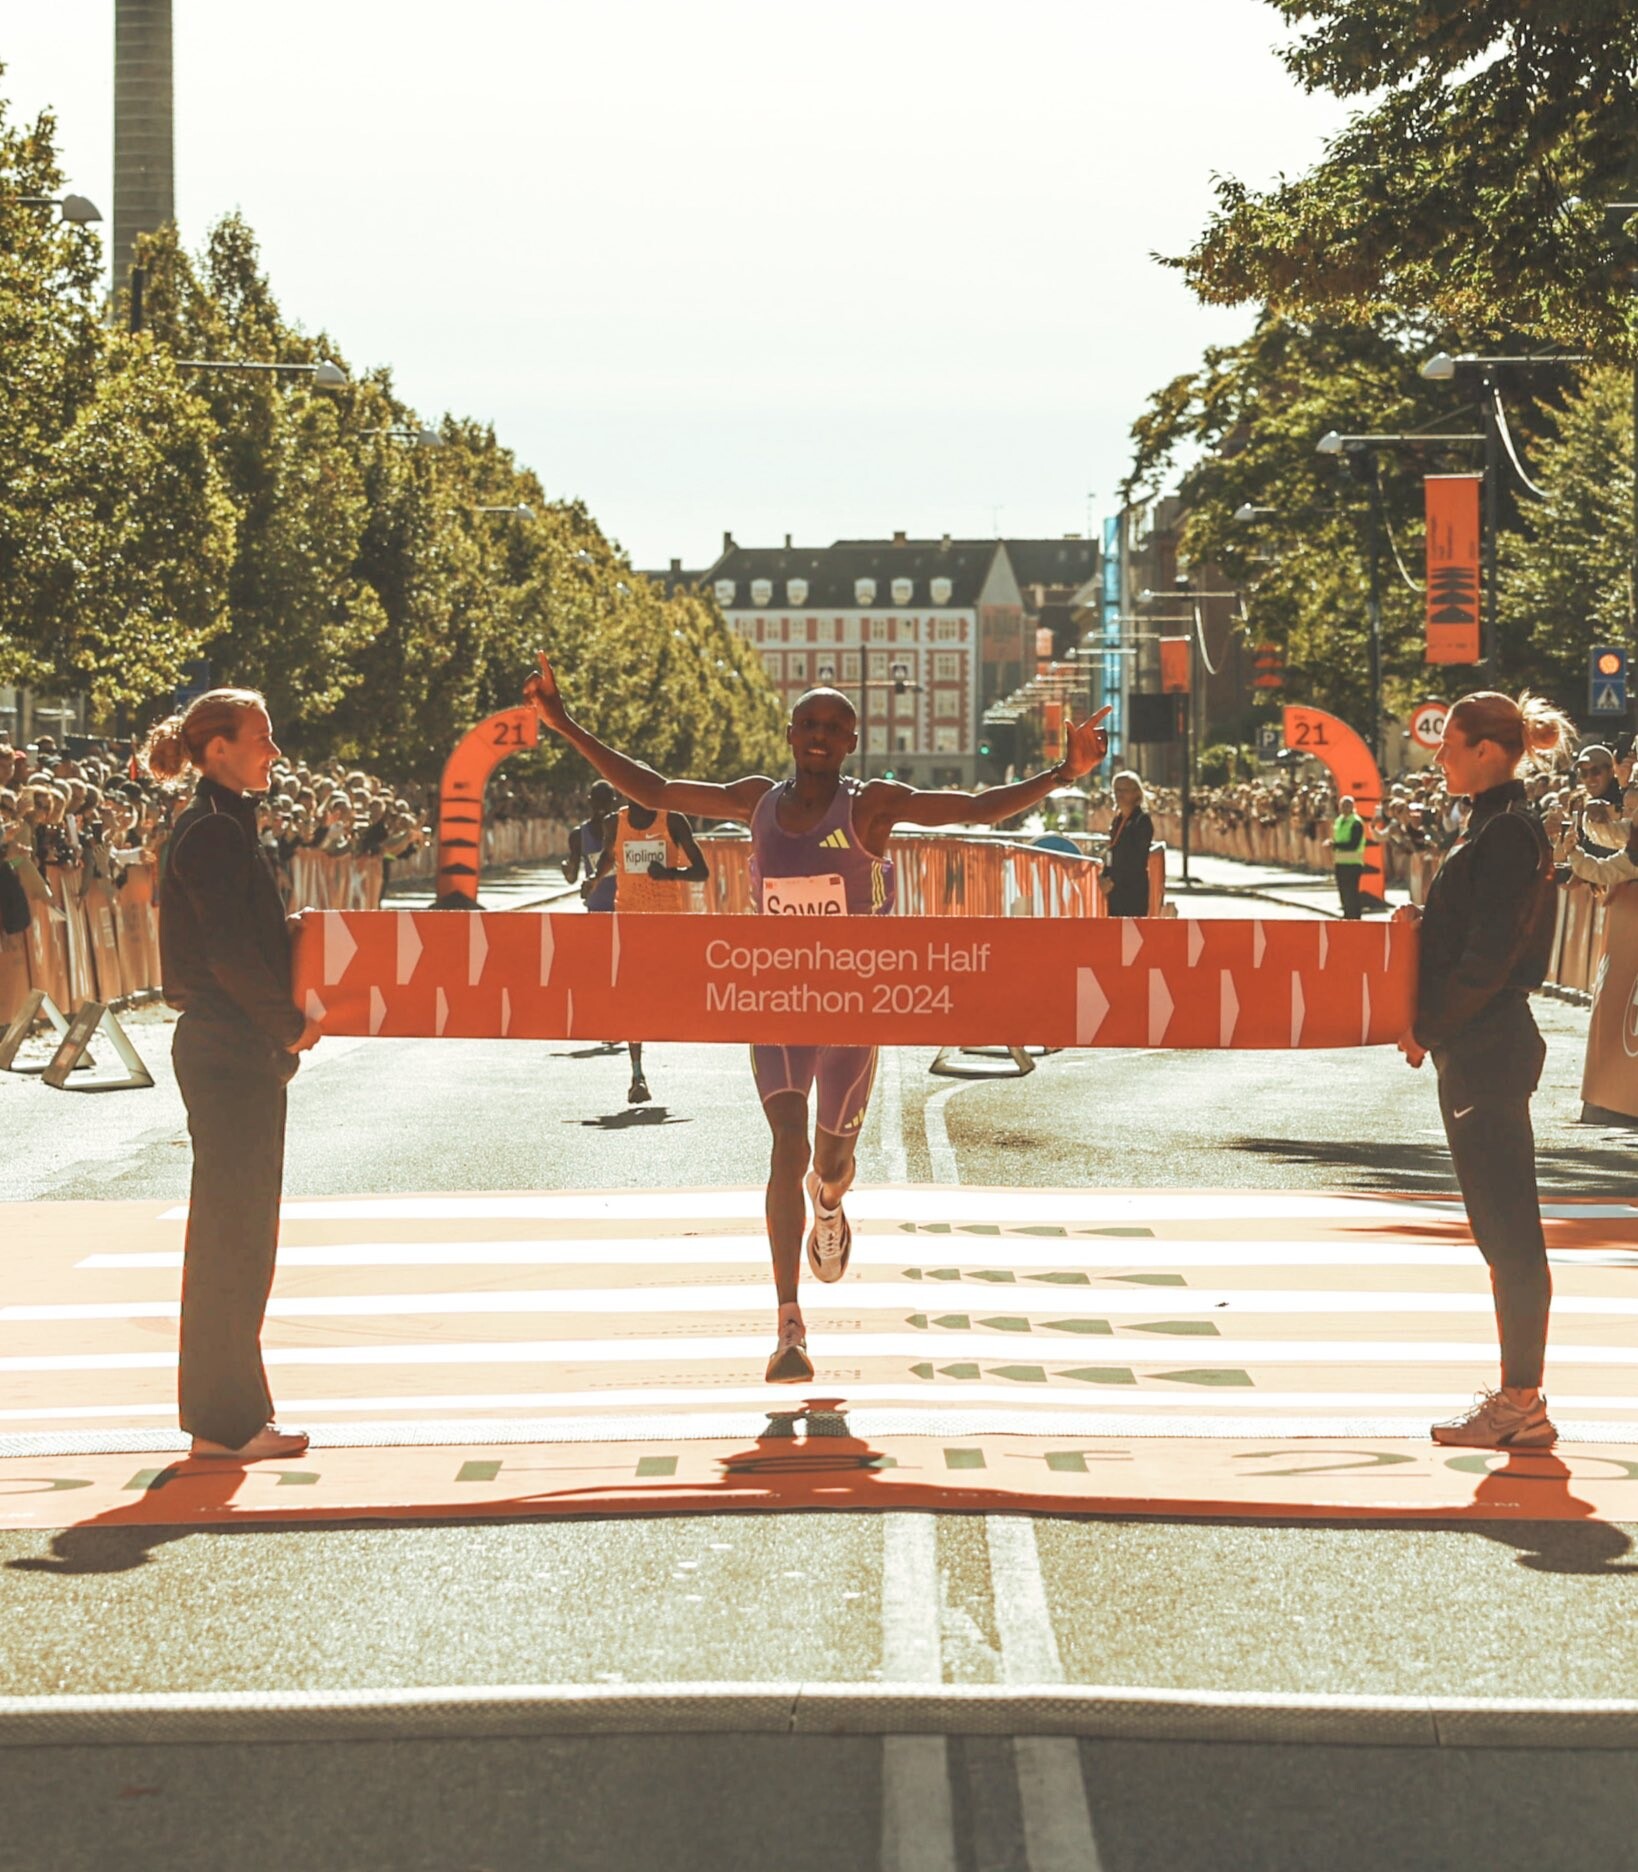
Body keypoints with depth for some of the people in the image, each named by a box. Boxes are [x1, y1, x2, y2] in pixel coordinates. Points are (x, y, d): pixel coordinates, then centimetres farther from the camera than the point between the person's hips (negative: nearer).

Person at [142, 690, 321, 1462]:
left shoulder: (225, 826, 16)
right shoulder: (213, 832, -15)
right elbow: (230, 954, -20)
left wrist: (282, 1023, 10)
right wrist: (290, 1024, -10)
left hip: (238, 1051, 10)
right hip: (229, 1051, -10)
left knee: (235, 1232, 13)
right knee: (232, 1232, -5)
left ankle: (227, 1410, 19)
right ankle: (225, 1420, -1)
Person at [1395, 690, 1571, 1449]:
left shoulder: (1508, 835, -16)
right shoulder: (1494, 827, 15)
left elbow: (1489, 957, -20)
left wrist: (1428, 1028, -12)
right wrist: (1422, 920, 5)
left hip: (1487, 1049, -10)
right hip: (1477, 1050, 10)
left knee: (1508, 1229, -5)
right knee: (1502, 1228, 12)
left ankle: (1522, 1404, -1)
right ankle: (1518, 1396, 18)